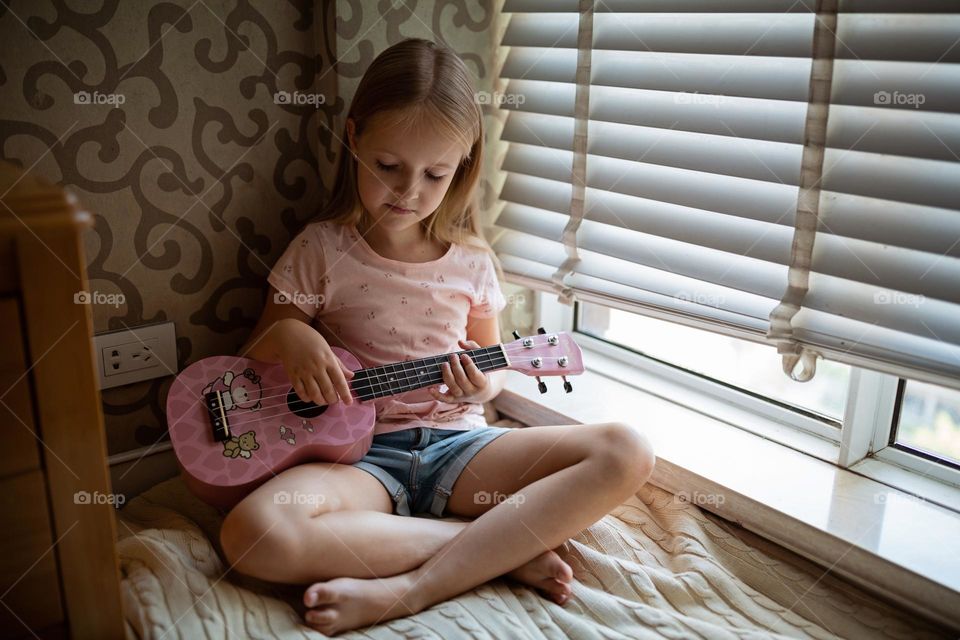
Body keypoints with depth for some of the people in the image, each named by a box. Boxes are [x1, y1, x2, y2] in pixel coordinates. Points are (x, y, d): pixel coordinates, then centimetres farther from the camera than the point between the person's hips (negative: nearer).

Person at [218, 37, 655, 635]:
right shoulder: (321, 249, 1)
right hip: (360, 451, -1)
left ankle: (410, 588, -25)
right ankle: (503, 549, -21)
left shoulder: (471, 259, 6)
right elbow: (254, 354, 8)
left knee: (627, 452, -21)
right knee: (254, 534, -34)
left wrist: (484, 384, -8)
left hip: (456, 440, 2)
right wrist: (288, 336, -16)